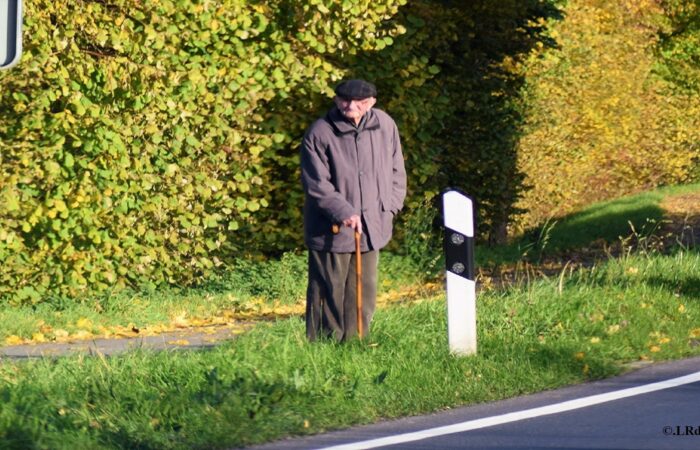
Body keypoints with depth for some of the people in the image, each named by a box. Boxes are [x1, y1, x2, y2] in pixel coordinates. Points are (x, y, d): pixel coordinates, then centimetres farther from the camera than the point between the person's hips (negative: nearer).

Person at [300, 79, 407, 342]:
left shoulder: (385, 126, 2)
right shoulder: (320, 133, -12)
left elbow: (396, 171, 14)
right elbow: (316, 184, -14)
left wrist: (390, 207, 5)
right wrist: (343, 212, -22)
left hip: (371, 228, 5)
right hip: (331, 231, -5)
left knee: (364, 292, 11)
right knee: (329, 295, 0)